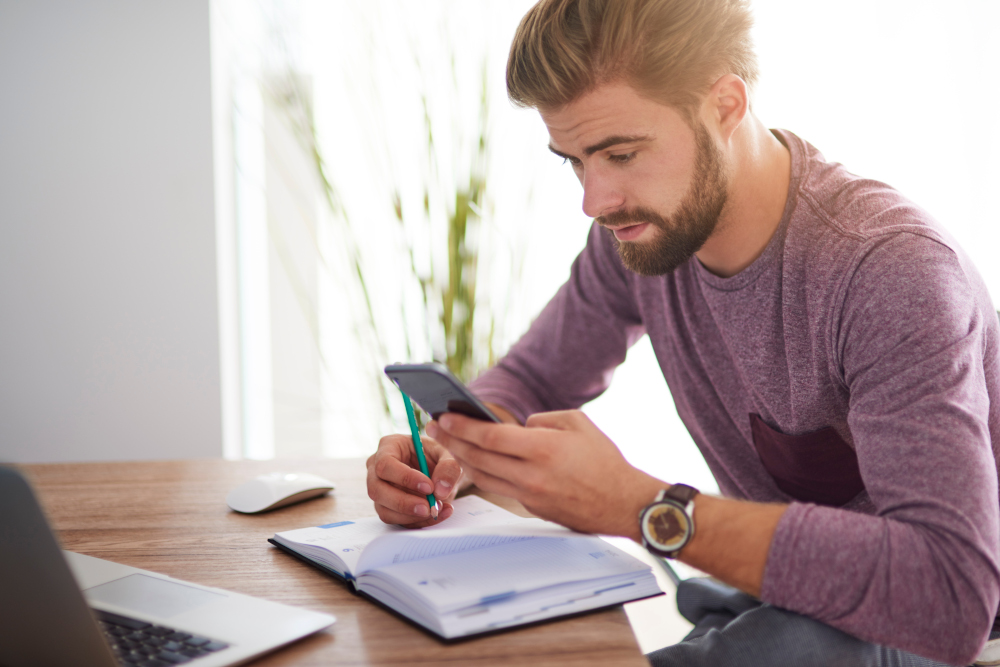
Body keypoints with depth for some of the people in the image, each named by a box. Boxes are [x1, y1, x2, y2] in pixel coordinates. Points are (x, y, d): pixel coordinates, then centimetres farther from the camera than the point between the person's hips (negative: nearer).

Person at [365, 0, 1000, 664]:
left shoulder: (892, 269, -28)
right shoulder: (642, 226, -7)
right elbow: (532, 378, 8)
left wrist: (641, 507, -40)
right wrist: (448, 454, -15)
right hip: (768, 596, 5)